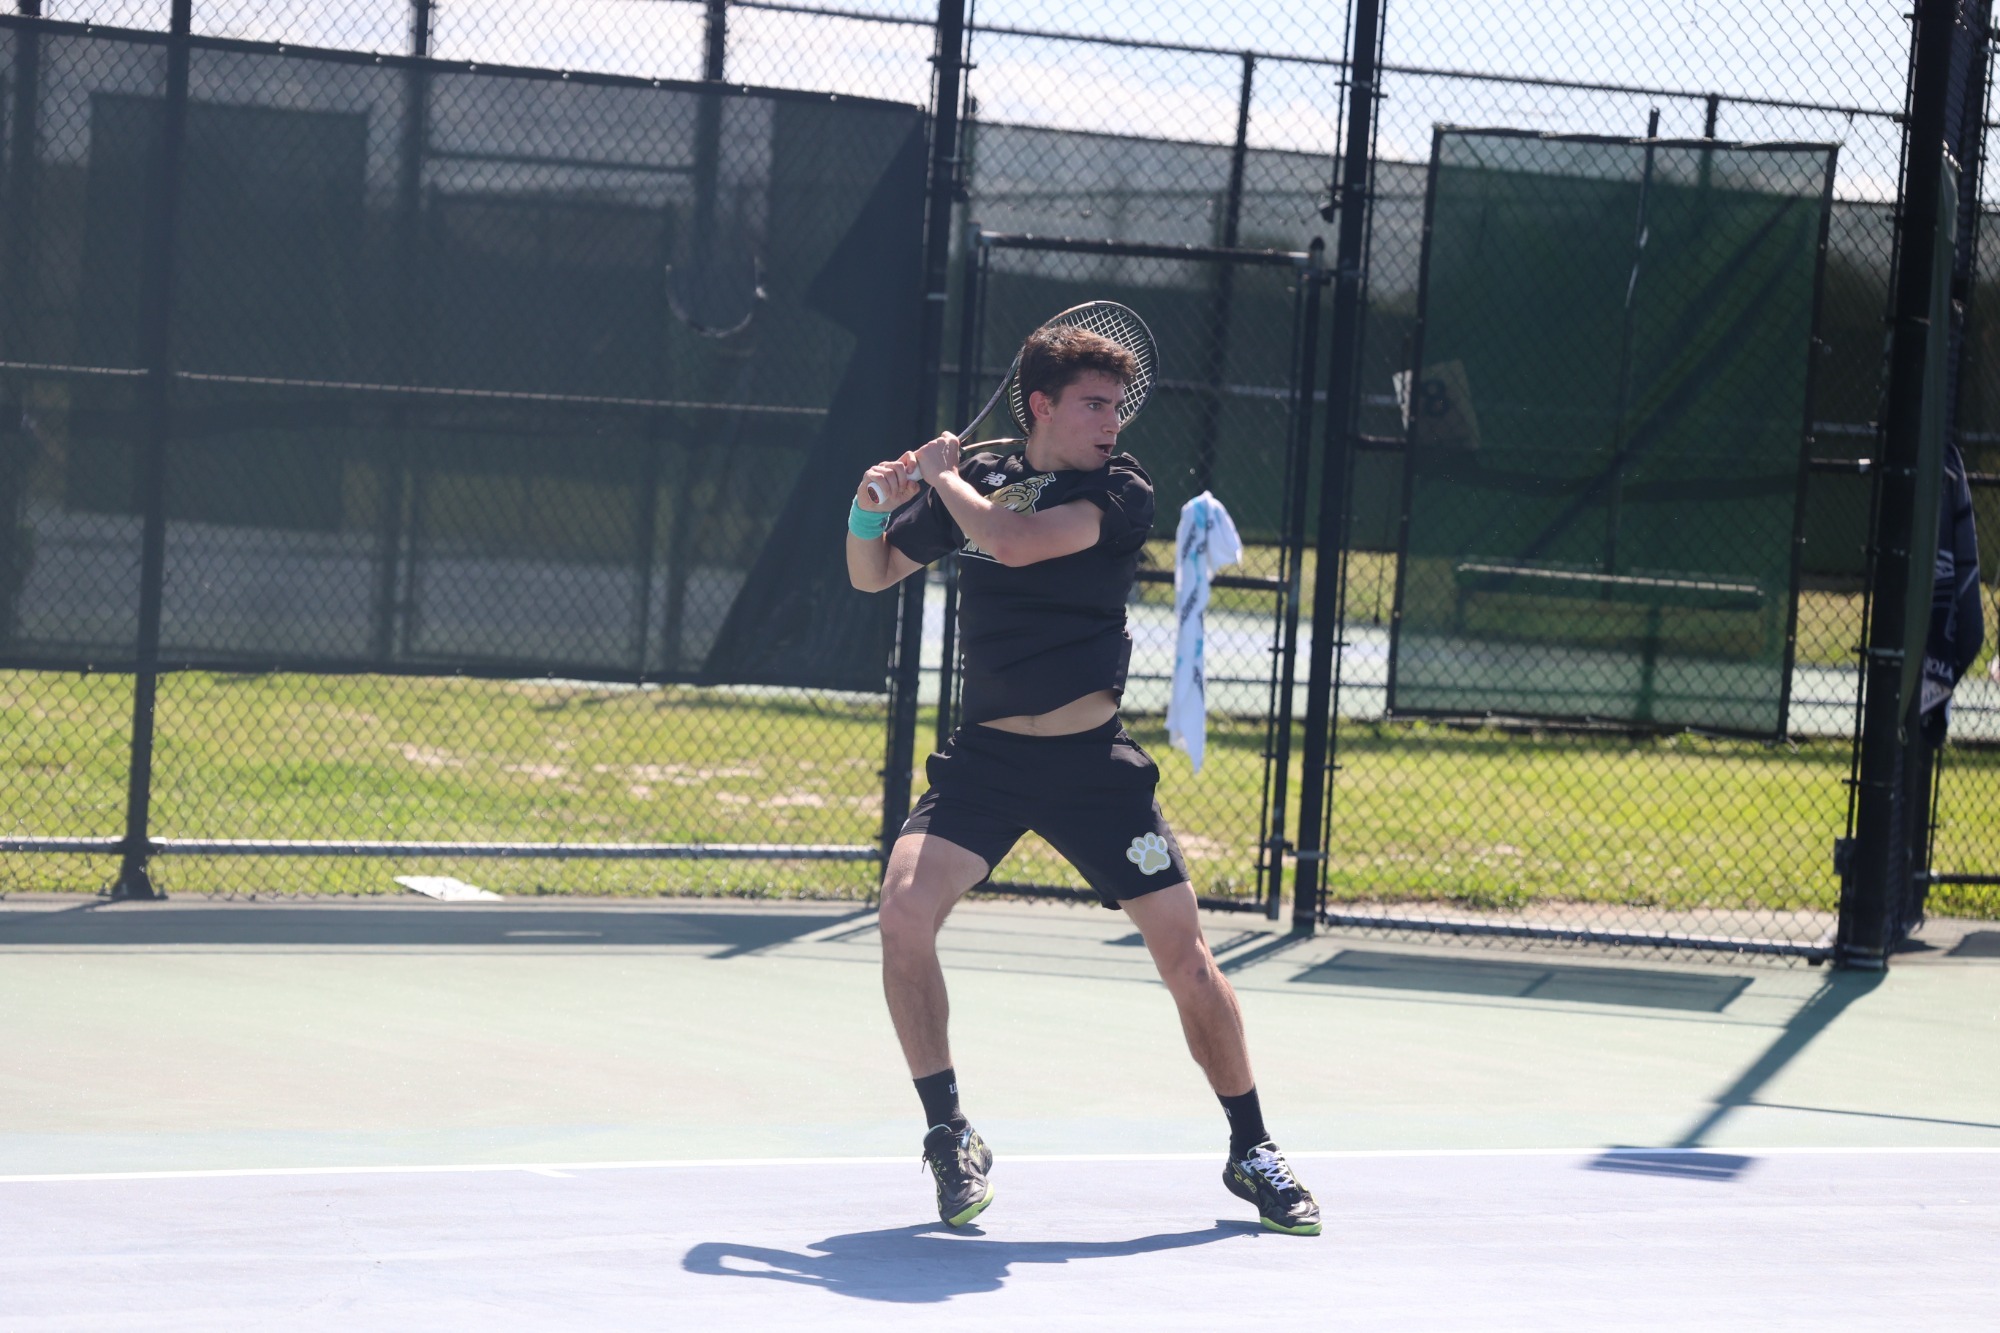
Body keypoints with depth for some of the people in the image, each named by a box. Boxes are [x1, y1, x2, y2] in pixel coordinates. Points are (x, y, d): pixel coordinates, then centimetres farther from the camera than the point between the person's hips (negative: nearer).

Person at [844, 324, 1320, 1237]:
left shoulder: (1122, 492, -6)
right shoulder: (975, 480, 5)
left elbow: (1015, 541, -23)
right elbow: (872, 576, 15)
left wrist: (942, 474, -7)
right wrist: (872, 507, -5)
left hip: (1093, 763, -2)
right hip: (984, 755, 2)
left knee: (1183, 947, -3)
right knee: (905, 911, -20)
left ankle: (1250, 1151, 15)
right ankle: (951, 1138, -5)